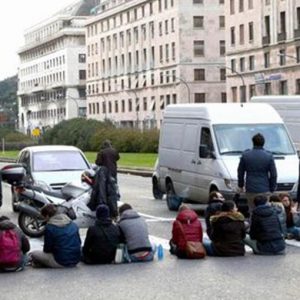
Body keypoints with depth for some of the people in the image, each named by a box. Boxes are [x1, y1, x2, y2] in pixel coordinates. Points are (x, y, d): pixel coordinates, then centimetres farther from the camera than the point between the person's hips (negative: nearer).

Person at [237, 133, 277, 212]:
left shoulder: (245, 155, -1)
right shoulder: (269, 156, -6)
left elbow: (240, 172, 7)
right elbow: (273, 175, -3)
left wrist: (240, 185, 19)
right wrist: (272, 189, 8)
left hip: (250, 190, 2)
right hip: (264, 190, -2)